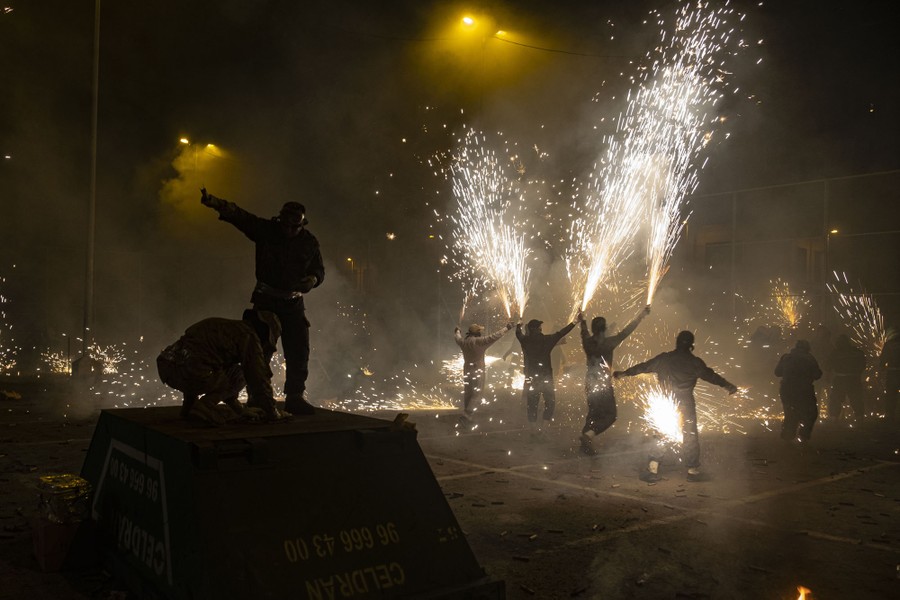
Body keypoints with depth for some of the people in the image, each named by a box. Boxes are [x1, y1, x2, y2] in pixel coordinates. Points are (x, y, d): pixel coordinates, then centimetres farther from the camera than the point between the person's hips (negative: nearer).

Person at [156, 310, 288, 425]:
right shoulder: (250, 335, 4)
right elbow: (258, 378, 2)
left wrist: (238, 408, 45)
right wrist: (272, 413, 14)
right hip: (191, 372, -9)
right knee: (241, 375, 10)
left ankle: (189, 403, 19)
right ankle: (204, 405, -5)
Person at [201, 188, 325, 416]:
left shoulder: (309, 241, 0)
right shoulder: (266, 230, -7)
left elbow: (319, 269, 10)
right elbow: (238, 215, -20)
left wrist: (313, 279, -14)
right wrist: (214, 202, -37)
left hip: (293, 302, 2)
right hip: (266, 300, -2)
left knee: (299, 352, 1)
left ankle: (295, 397, 13)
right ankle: (256, 397, 10)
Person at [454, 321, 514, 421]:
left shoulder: (463, 341, 0)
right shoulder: (479, 341, -21)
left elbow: (457, 338, 23)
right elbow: (493, 337, -23)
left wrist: (457, 331, 47)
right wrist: (506, 328, -18)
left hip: (467, 370, 7)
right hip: (477, 370, -7)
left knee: (467, 392, 17)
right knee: (477, 391, 1)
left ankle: (466, 411, 27)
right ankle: (467, 412, -3)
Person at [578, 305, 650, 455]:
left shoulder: (587, 342, -2)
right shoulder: (607, 343, -18)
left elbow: (584, 331, 20)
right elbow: (624, 333, -20)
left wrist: (582, 320, 41)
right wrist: (641, 316, -17)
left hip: (590, 384, 7)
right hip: (603, 385, -7)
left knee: (593, 413, 18)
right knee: (610, 415, 3)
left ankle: (586, 443, 19)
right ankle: (589, 434, -17)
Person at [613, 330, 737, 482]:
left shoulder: (664, 359, 2)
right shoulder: (695, 362, -4)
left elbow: (644, 366, 8)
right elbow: (710, 375, 4)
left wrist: (624, 373, 19)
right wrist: (727, 385, 17)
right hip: (686, 405, -2)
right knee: (690, 436, 10)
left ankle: (652, 470, 6)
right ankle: (693, 470, 16)